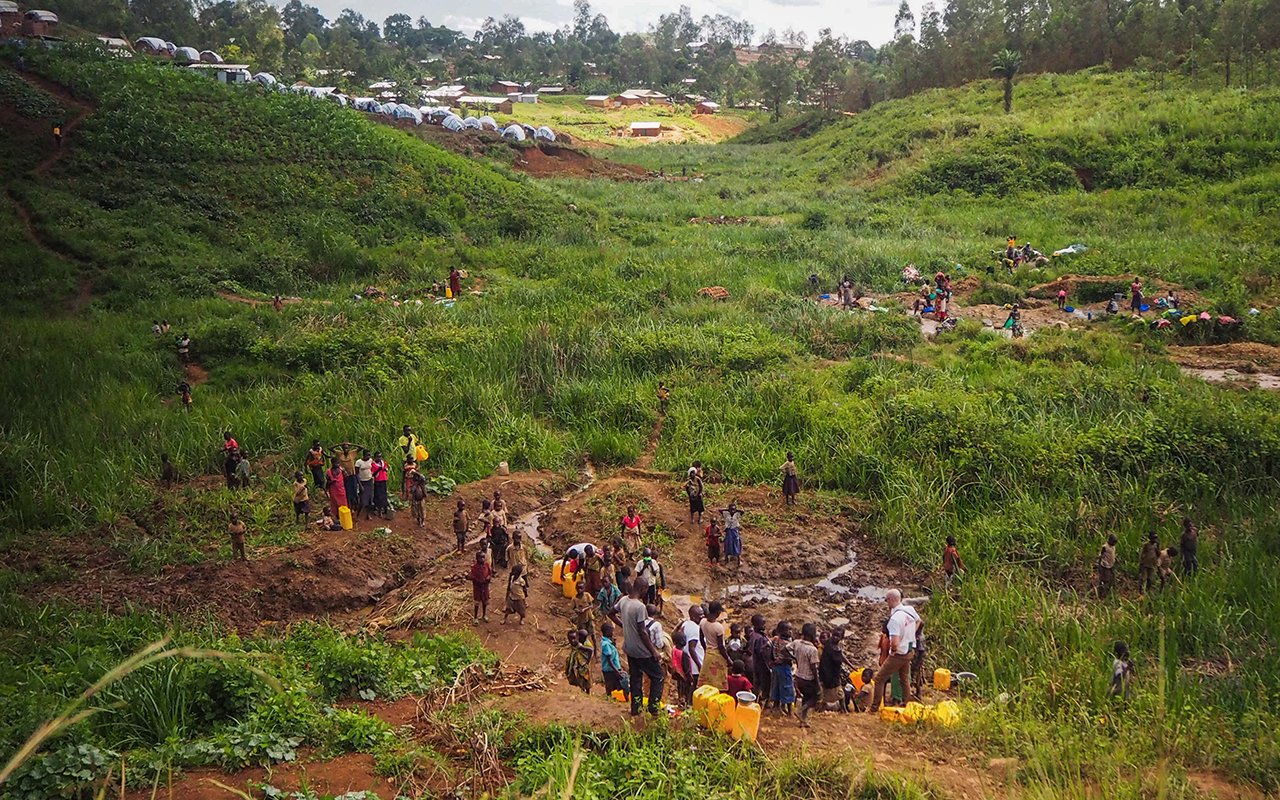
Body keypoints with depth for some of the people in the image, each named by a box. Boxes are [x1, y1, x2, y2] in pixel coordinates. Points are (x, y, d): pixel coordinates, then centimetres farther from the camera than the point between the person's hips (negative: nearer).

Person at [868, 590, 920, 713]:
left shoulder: (895, 618, -28)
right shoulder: (910, 610, -4)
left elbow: (894, 643, -33)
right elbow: (918, 621, 21)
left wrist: (893, 650, -11)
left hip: (898, 655, -8)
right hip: (910, 651, 8)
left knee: (879, 678, 4)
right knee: (905, 679, 22)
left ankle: (874, 707, 8)